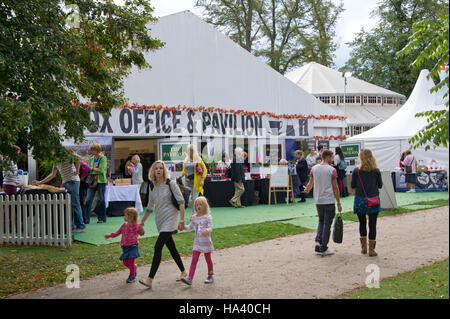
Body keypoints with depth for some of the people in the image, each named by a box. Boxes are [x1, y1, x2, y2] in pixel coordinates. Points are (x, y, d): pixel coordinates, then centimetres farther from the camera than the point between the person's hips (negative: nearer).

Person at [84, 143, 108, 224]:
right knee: (88, 200, -2)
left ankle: (102, 218, 11)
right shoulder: (91, 158, 15)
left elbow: (101, 170, -13)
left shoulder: (103, 158, -3)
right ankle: (86, 219, 0)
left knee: (101, 200, 1)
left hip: (101, 181, -5)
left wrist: (92, 168, -9)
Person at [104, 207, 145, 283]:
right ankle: (134, 267, 36)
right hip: (125, 247, 6)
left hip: (132, 246, -6)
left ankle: (132, 276, 11)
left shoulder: (135, 226, -12)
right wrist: (110, 235, 12)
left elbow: (142, 233, -18)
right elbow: (118, 232, 19)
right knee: (125, 262, 8)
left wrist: (141, 229, -39)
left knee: (131, 261, -5)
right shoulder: (124, 225, 8)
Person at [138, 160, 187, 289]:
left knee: (158, 246, -15)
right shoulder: (152, 187, 9)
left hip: (170, 219, -6)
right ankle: (183, 272, 29)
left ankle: (150, 279, -16)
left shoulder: (170, 183, -7)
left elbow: (181, 202, -9)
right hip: (160, 220, 6)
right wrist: (142, 222, 21)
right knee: (171, 248, 12)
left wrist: (182, 220, -15)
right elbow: (150, 207, 19)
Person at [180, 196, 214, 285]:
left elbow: (210, 228, -18)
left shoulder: (208, 217, -11)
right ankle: (190, 278, -11)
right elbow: (191, 227, 18)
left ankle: (210, 275, 31)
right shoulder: (194, 217, 5)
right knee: (194, 260, -5)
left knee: (208, 259, 12)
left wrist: (207, 231, -39)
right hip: (197, 242, 4)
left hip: (206, 242, -4)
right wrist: (184, 227, 1)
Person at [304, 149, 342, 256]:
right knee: (327, 224, 3)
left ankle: (318, 241, 6)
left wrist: (307, 190, 38)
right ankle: (323, 248, 8)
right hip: (329, 201, -5)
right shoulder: (332, 170, -10)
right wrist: (339, 203, -1)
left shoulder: (314, 168, 4)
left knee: (321, 221, 22)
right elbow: (335, 187, -8)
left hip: (318, 200, 5)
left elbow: (310, 183, 15)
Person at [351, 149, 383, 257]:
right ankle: (371, 249, 7)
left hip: (360, 200, 0)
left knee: (362, 223, 17)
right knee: (372, 224, 6)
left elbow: (352, 185, 1)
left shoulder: (356, 171, -6)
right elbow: (380, 185, 5)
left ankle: (363, 247, 20)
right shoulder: (376, 171, -3)